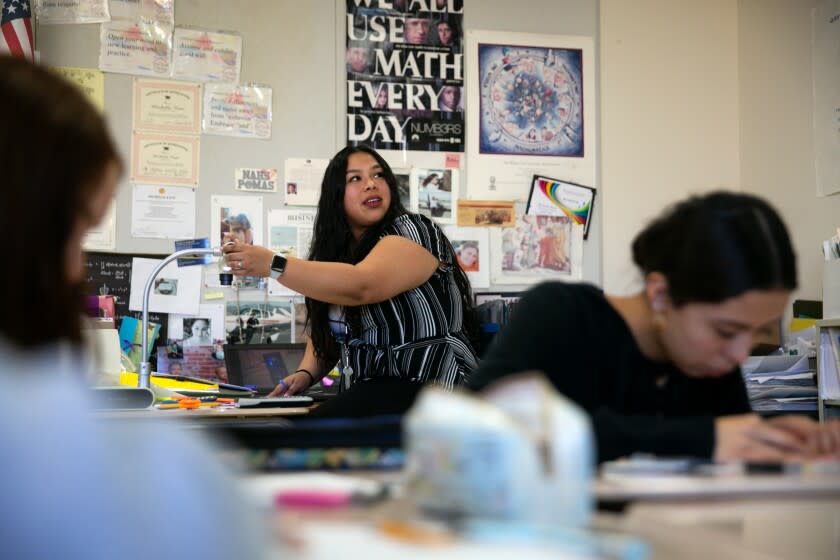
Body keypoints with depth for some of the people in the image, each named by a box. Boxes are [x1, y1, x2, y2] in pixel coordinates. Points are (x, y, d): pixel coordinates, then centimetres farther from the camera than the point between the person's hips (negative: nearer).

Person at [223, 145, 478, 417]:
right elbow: (327, 329, 21)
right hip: (378, 388, 7)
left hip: (428, 385, -7)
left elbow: (361, 287, -28)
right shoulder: (337, 252, 13)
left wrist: (272, 265, -33)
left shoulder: (411, 232, -10)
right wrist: (306, 373, 0)